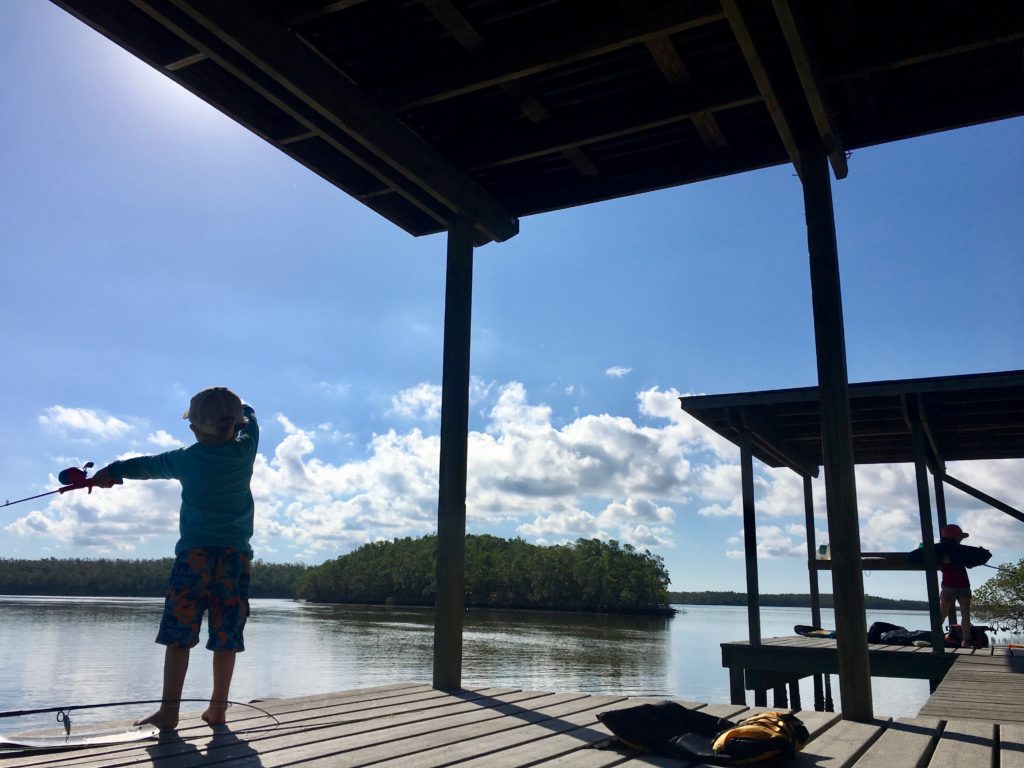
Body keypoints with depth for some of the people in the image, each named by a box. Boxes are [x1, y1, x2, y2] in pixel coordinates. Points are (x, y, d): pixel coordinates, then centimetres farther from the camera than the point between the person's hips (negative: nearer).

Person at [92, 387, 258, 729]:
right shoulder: (245, 450, 1)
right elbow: (250, 418, 22)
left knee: (179, 635, 1)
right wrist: (236, 406, 41)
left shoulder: (187, 459, -1)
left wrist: (110, 473, 32)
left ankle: (169, 709, 0)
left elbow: (146, 465, 16)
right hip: (237, 556, 2)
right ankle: (218, 708, 10)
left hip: (194, 555, -2)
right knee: (226, 637, 5)